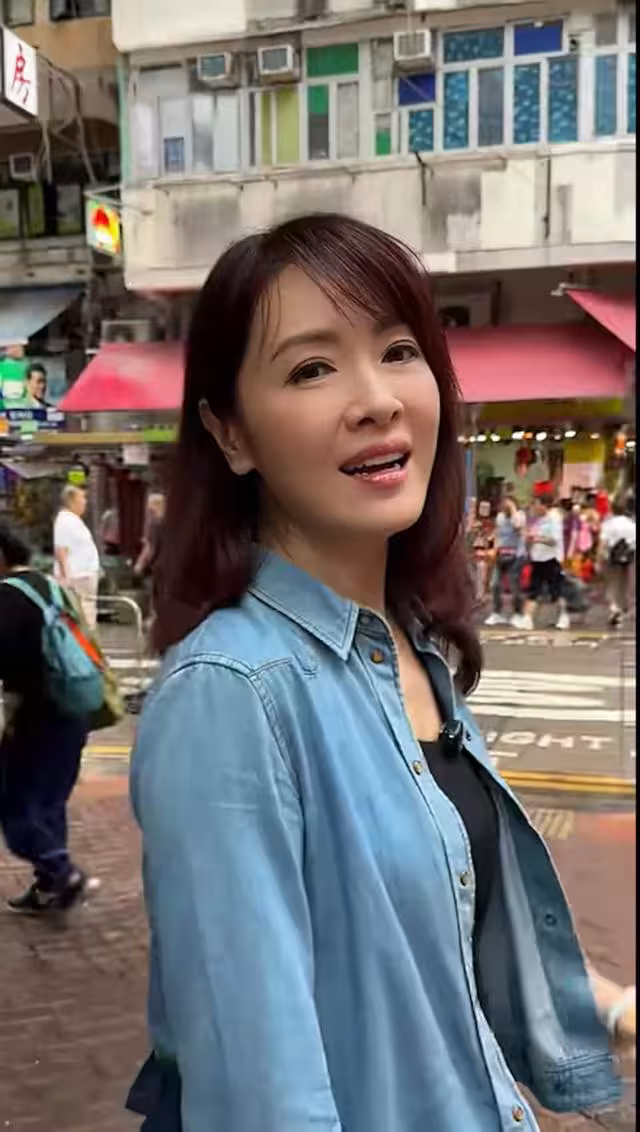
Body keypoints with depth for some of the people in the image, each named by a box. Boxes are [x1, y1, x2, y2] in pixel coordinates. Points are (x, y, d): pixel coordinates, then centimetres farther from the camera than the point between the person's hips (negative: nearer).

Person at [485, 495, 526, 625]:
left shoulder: (519, 515, -6)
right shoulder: (500, 516, 13)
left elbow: (518, 525, -30)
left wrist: (513, 508, -21)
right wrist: (496, 548, 11)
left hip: (515, 556, -6)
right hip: (501, 555, 6)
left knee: (514, 587, -4)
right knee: (495, 585, 2)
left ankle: (517, 614, 8)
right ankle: (497, 614, 13)